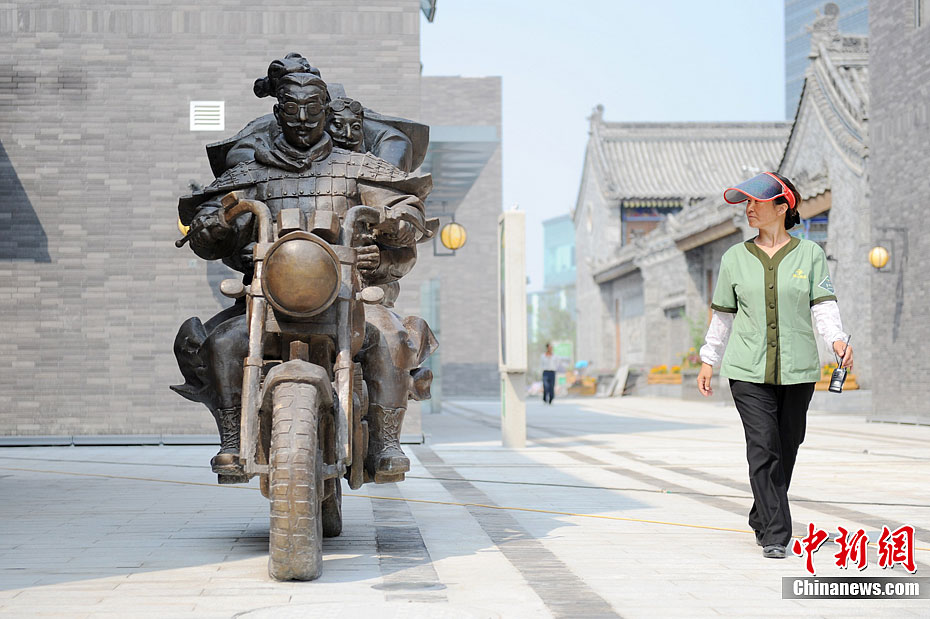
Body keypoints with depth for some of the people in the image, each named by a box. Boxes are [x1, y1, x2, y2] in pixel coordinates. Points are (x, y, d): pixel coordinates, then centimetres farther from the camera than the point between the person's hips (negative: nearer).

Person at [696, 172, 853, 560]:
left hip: (798, 370, 0)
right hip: (749, 371, 0)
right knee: (763, 449, -11)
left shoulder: (809, 253, 4)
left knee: (786, 450, 8)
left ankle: (762, 520, 29)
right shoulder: (735, 258, 7)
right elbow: (722, 314, 14)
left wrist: (837, 339, -19)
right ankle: (775, 535, -9)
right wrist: (709, 360, 15)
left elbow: (823, 305, -1)